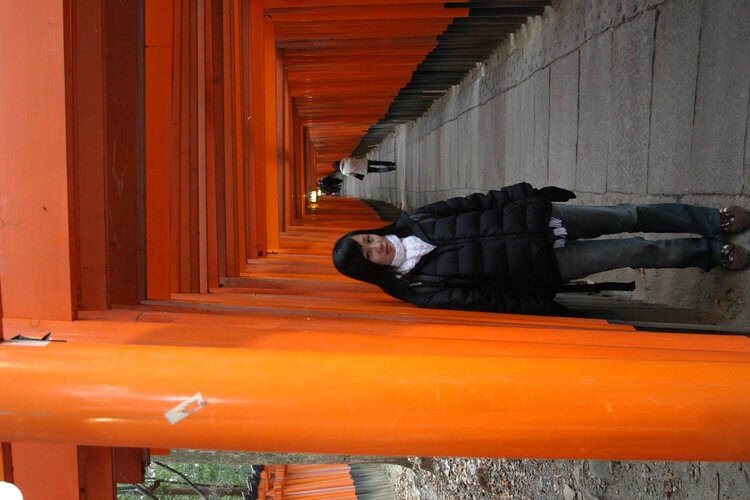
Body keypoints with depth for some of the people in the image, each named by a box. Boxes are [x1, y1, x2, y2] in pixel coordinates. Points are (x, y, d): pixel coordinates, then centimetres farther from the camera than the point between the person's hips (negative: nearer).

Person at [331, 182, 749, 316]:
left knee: (629, 216, 4)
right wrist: (553, 312, -15)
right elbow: (487, 298, -17)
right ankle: (710, 253, 25)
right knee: (637, 252, -2)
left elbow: (469, 204, 3)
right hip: (542, 265, -4)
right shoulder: (425, 292, -16)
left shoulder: (415, 223, -2)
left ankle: (712, 220, 27)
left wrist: (528, 194, 3)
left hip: (535, 217, 5)